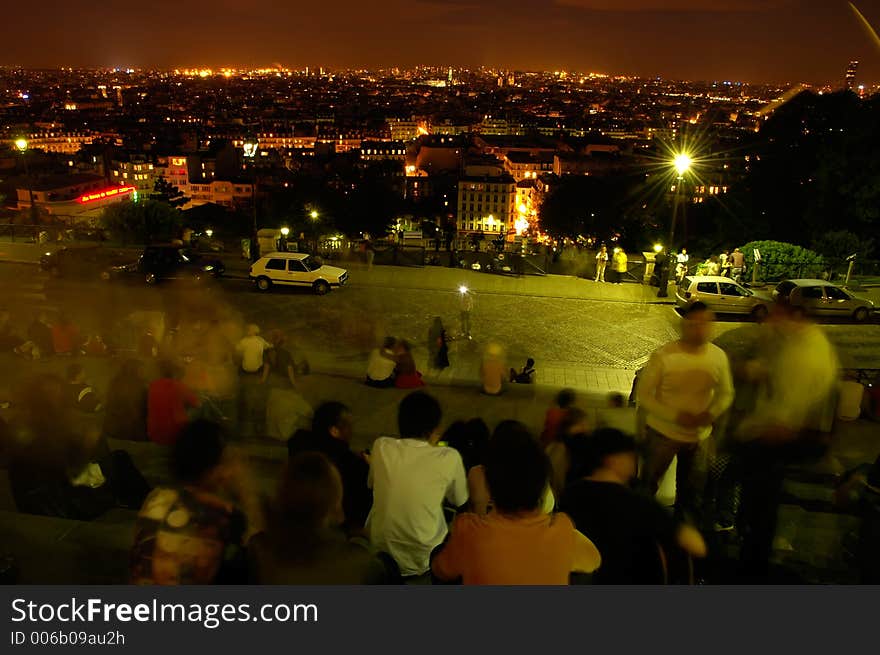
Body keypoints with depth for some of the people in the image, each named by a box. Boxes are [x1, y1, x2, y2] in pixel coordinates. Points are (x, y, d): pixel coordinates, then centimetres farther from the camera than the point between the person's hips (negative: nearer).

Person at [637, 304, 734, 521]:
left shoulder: (718, 356, -7)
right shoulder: (664, 356, -19)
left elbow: (726, 393, 6)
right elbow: (643, 395, -15)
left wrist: (712, 413, -16)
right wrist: (676, 416, -25)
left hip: (699, 435, 4)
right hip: (663, 432, -3)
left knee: (690, 488, 22)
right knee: (649, 483, 12)